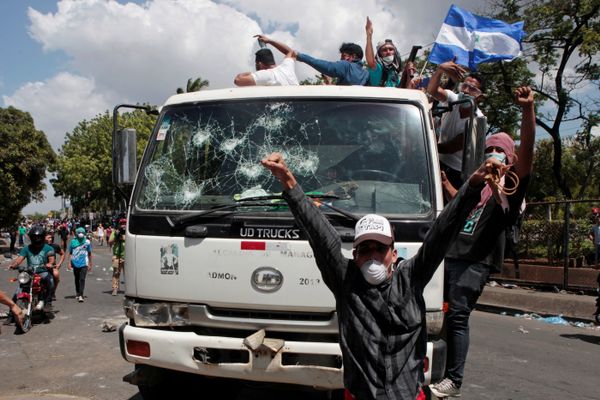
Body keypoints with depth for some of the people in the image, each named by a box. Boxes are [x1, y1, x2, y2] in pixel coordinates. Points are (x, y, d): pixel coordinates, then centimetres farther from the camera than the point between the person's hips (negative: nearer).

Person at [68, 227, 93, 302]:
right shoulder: (73, 241, 2)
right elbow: (70, 253, 9)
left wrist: (90, 264, 11)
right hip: (75, 263, 2)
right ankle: (77, 293, 33)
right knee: (77, 279, 15)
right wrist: (69, 263, 3)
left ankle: (80, 295, -15)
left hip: (84, 263, -2)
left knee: (82, 279, -11)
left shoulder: (87, 242, 0)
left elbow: (89, 253, 9)